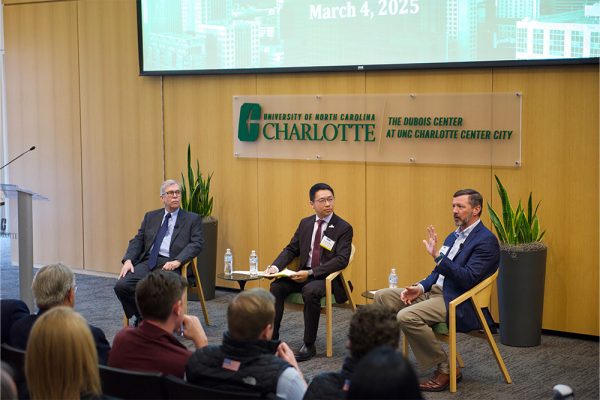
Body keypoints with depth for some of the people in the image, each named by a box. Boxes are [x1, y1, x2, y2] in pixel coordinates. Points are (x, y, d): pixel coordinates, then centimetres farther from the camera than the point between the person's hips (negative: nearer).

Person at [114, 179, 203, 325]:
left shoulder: (192, 219, 10)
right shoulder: (150, 217, 22)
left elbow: (196, 244, -2)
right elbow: (137, 240, 16)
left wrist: (177, 261, -19)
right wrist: (128, 260, -4)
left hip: (169, 265, -4)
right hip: (147, 262, 4)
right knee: (121, 285, -21)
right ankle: (141, 317, 3)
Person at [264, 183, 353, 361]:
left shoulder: (344, 228, -6)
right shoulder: (305, 223, 12)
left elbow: (342, 260, -15)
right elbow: (291, 249, 14)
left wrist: (311, 273, -23)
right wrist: (275, 266, -7)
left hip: (327, 277, -5)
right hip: (303, 274, 5)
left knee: (310, 291, -36)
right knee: (276, 286, -21)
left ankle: (309, 345, -23)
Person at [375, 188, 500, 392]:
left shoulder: (486, 240, -11)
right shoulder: (454, 236, 18)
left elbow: (468, 279, -21)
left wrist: (438, 256, -26)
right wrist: (420, 288, 1)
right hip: (434, 292, 9)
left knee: (407, 316, -29)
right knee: (382, 296, -1)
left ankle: (446, 369, -14)